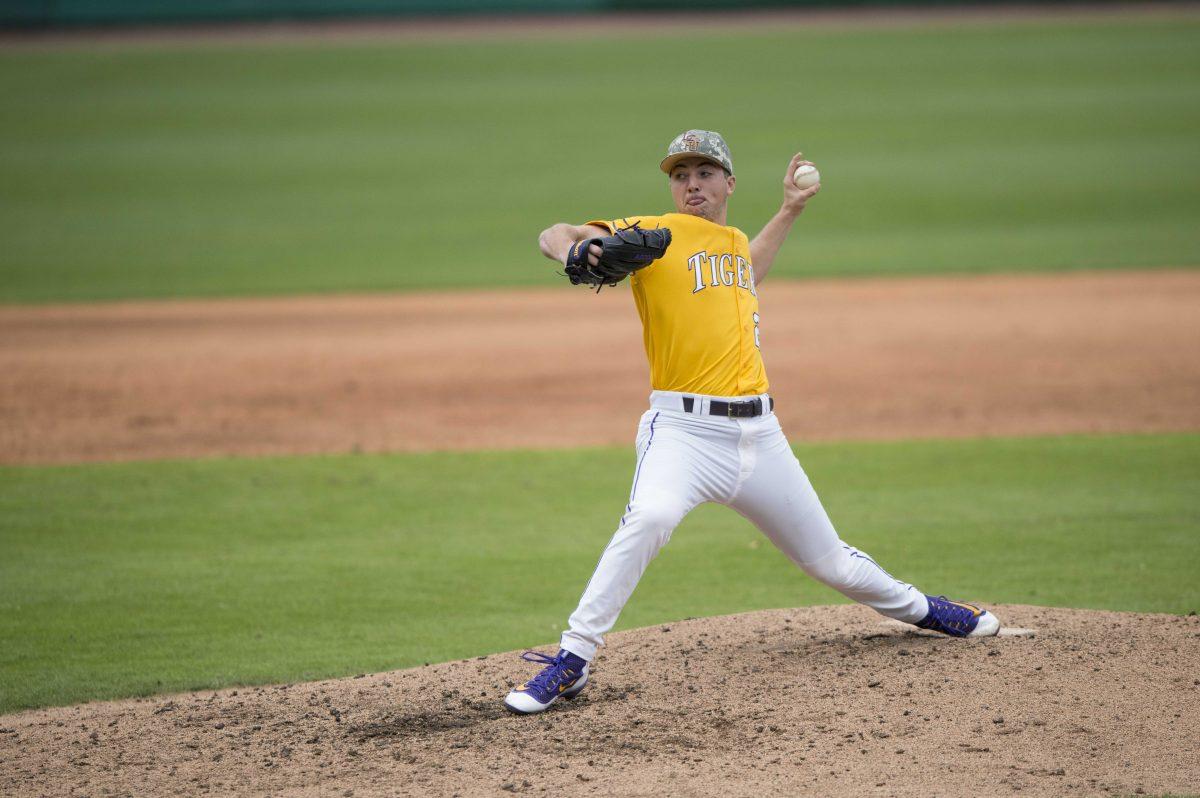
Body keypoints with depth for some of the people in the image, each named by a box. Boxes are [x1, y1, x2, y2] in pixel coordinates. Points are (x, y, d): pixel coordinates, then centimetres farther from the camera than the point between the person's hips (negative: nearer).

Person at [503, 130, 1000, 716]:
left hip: (759, 433, 6)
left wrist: (789, 212, 40)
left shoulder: (735, 243, 18)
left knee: (830, 561, 15)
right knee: (649, 518, -36)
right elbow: (554, 235, -10)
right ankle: (571, 662, -30)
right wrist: (574, 250, -33)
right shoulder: (654, 234, -1)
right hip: (685, 428, -6)